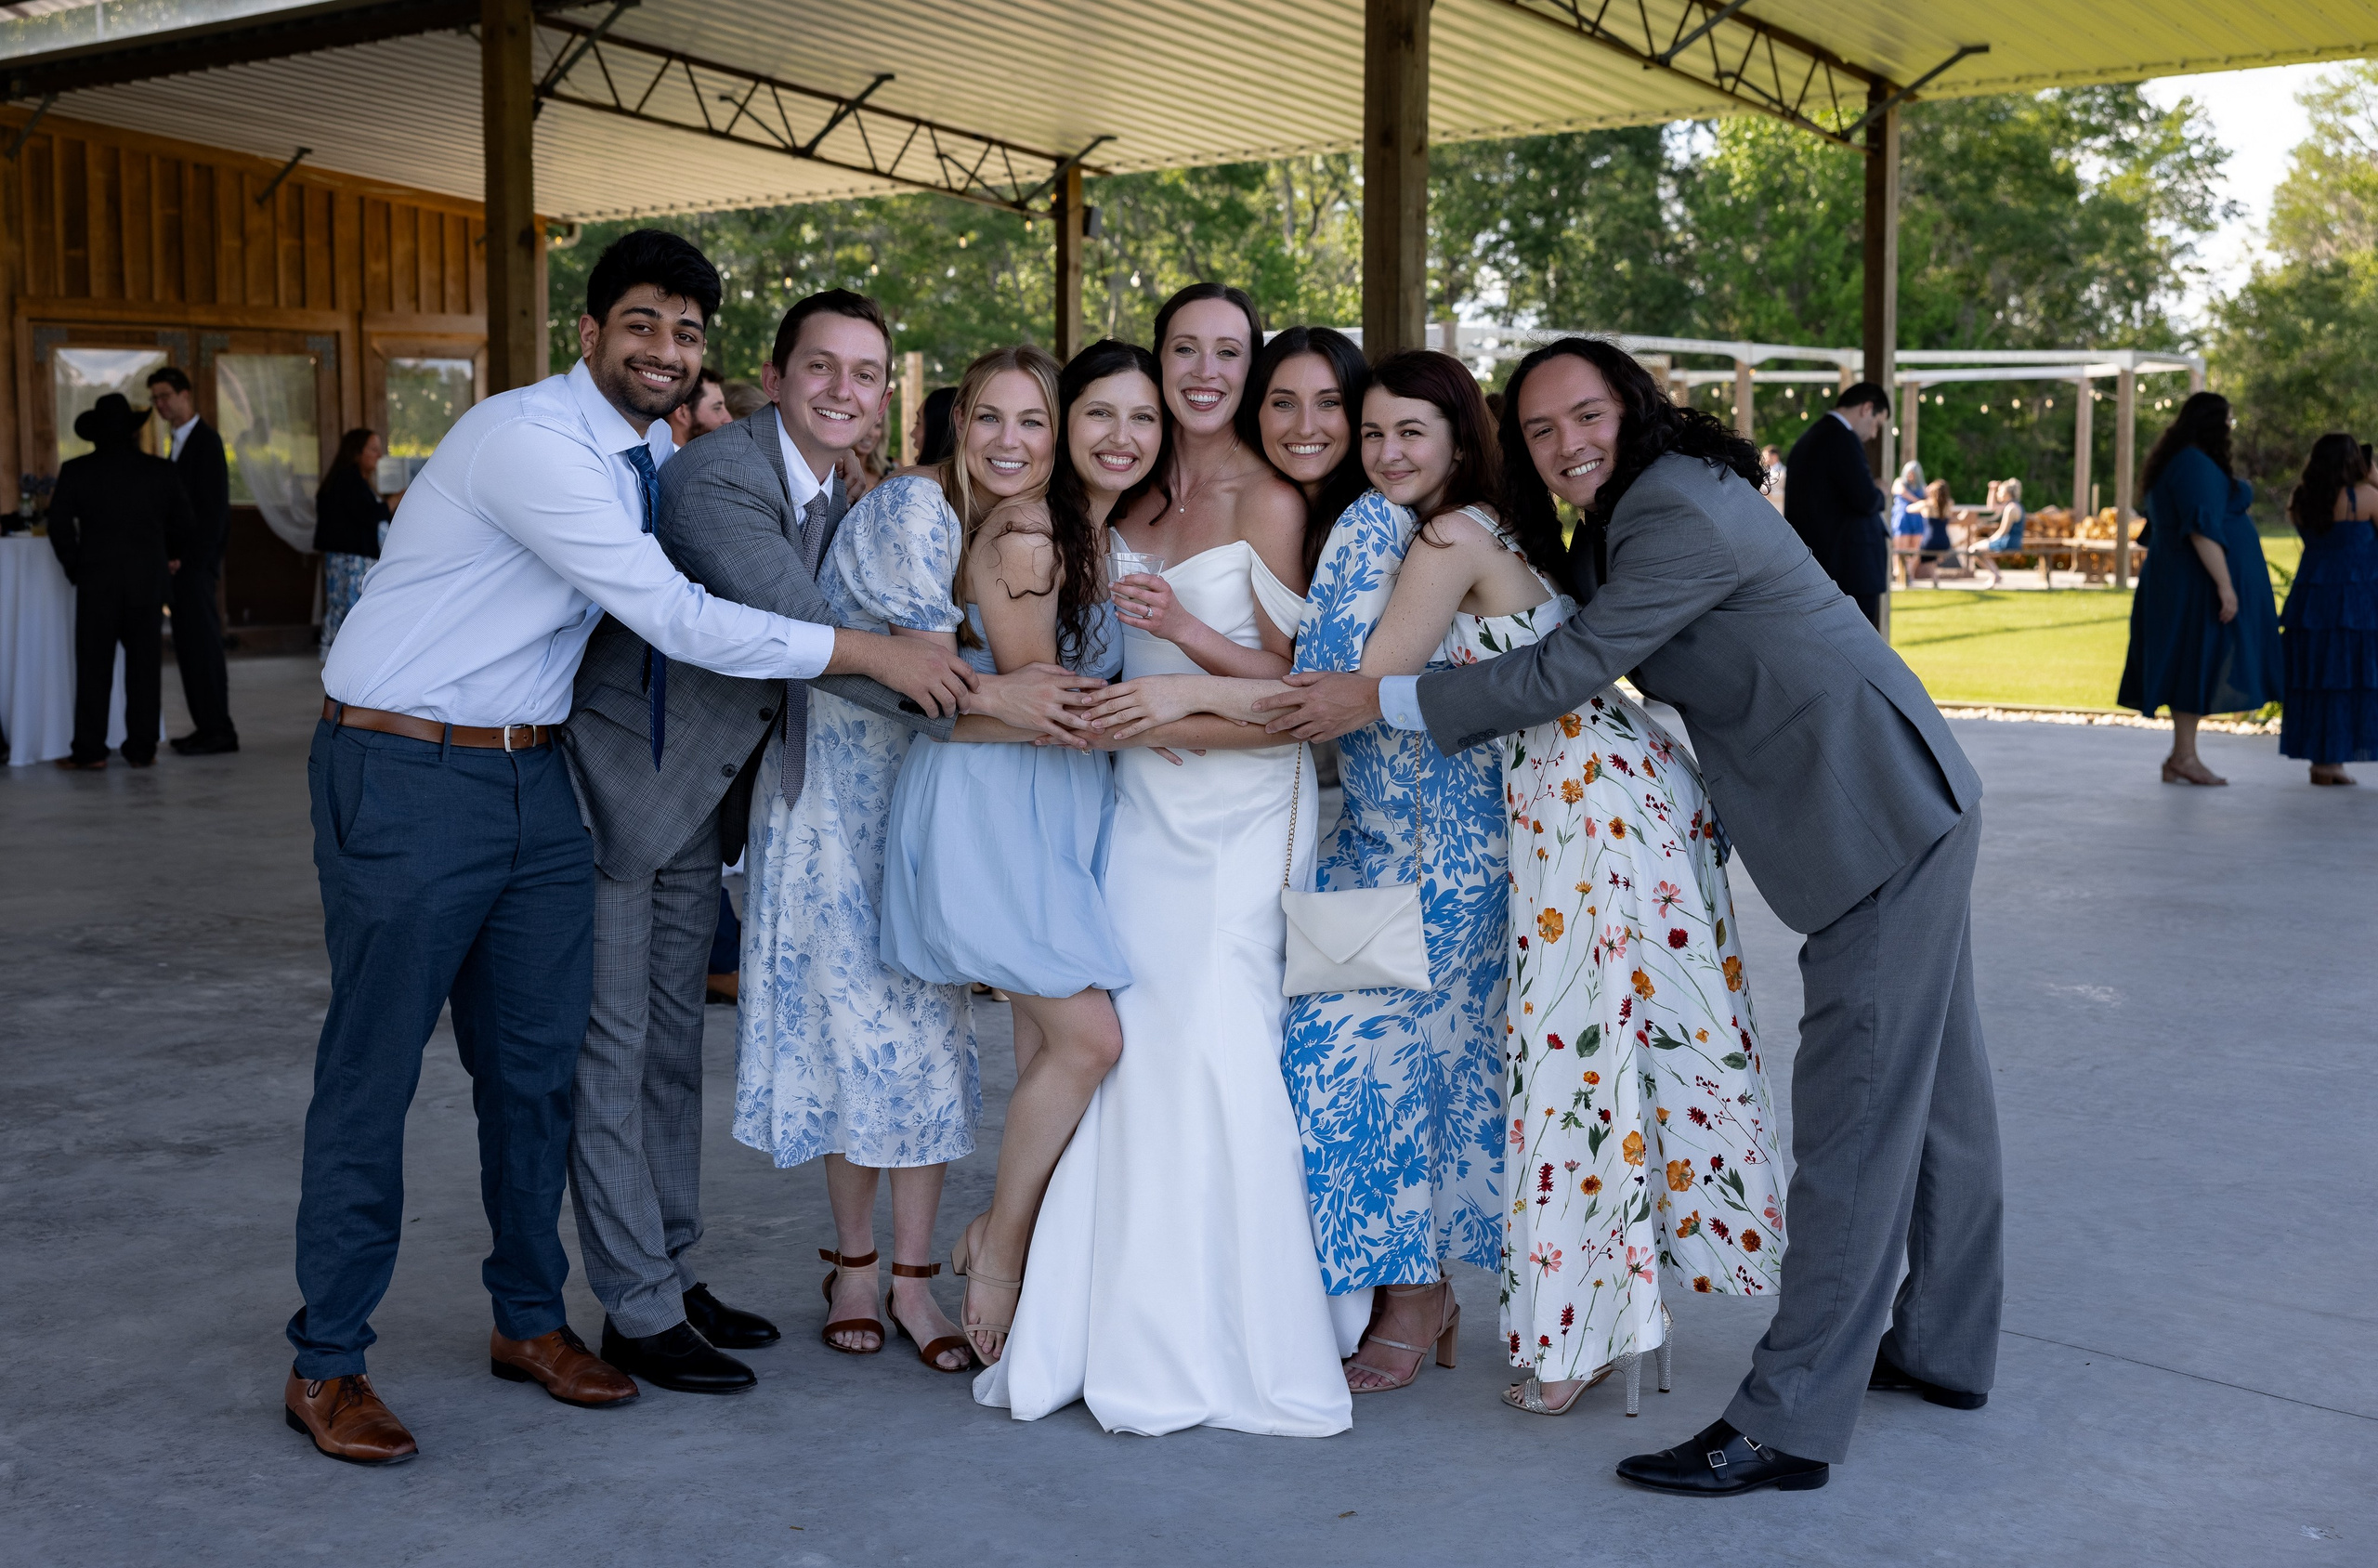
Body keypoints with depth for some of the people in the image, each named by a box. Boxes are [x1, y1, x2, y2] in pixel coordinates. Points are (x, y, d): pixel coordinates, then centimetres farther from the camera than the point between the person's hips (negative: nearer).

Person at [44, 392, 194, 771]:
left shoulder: (75, 471, -3)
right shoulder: (160, 471, 0)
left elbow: (59, 525, -5)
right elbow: (184, 523, 5)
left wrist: (75, 568, 7)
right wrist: (171, 556, 22)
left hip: (96, 582, -1)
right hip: (147, 580, 1)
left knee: (94, 666, 2)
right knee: (144, 665, 7)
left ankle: (89, 751, 2)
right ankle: (142, 749, 8)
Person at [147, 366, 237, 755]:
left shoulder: (205, 440, -11)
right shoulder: (180, 442, 18)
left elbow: (215, 506, -16)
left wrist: (195, 560, -19)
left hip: (197, 561, -9)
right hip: (183, 562, 9)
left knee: (202, 642, -8)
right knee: (189, 645, 10)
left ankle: (218, 730, -4)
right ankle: (208, 726, 14)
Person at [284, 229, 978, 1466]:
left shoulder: (655, 458, 7)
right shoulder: (531, 440, -20)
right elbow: (678, 620, -24)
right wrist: (872, 653, -20)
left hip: (532, 773, 8)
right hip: (404, 774, -8)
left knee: (538, 1060, 12)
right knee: (372, 1070, 1)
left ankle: (530, 1320, 27)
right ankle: (324, 1364, 14)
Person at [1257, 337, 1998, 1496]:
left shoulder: (1678, 513, -20)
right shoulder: (1628, 515, 12)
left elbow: (1565, 673, -22)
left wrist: (1380, 698, -18)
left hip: (1881, 814, -11)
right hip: (1906, 807, 11)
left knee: (1853, 1115, -8)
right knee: (1929, 1087, 18)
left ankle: (1790, 1422, -5)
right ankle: (1941, 1348, 32)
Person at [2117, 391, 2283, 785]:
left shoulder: (2172, 463, 16)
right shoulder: (2198, 465, -16)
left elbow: (2158, 529, 21)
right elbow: (2203, 530, -24)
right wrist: (2224, 585, -25)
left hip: (2177, 584, 10)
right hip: (2199, 583, -10)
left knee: (2188, 669, 9)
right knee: (2198, 664, -7)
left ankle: (2180, 758, 10)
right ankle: (2184, 756, -5)